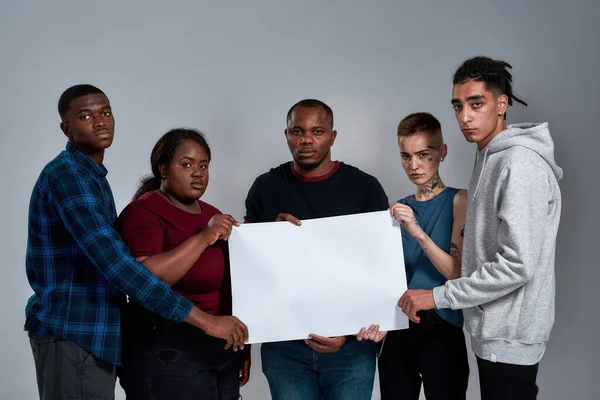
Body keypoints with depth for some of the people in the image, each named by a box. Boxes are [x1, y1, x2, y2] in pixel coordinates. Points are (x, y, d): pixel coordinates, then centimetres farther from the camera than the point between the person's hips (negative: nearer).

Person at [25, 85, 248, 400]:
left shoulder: (92, 176, 15)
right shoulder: (66, 174, -17)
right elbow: (114, 262, -28)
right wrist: (204, 319, -29)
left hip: (94, 331, 9)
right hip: (73, 333, -9)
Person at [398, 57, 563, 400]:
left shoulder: (520, 165, -20)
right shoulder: (490, 158, 11)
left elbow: (517, 264, -25)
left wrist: (438, 296, -20)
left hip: (509, 337, -9)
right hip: (494, 331, 9)